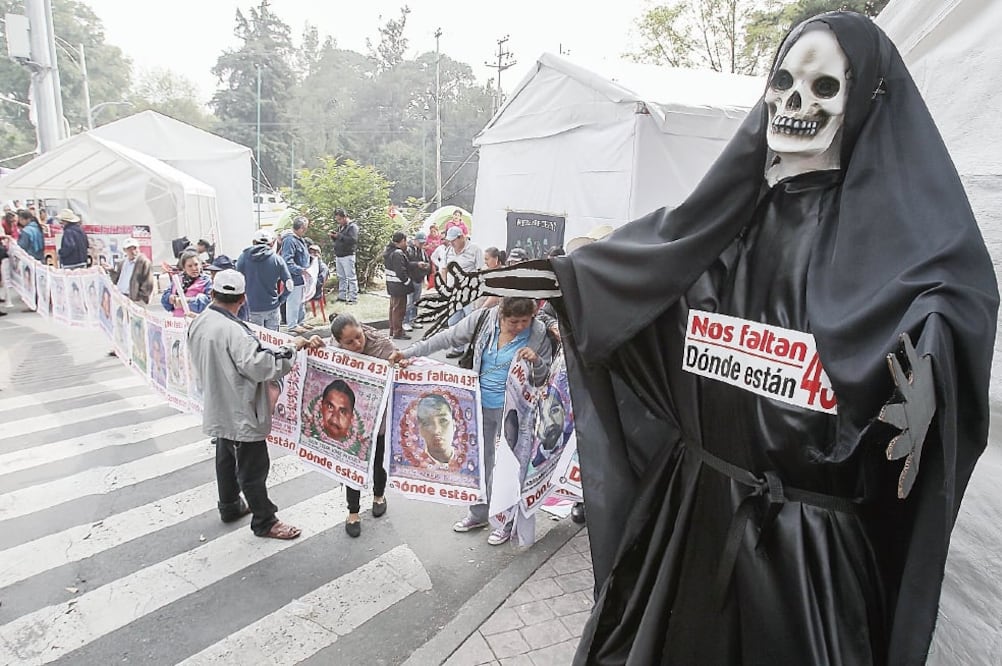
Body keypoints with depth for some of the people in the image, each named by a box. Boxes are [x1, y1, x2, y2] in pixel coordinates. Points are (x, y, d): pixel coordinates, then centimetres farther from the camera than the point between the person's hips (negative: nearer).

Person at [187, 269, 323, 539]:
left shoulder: (198, 323, 0)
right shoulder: (233, 331, -29)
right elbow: (260, 365, -34)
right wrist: (291, 348, -24)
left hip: (219, 410, 9)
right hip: (240, 414, -9)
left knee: (226, 458, 25)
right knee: (253, 469, 5)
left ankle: (230, 506, 44)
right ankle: (264, 522, 20)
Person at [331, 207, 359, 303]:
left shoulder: (352, 226, -7)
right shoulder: (340, 226, 17)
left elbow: (353, 240, -21)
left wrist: (339, 236, -21)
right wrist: (333, 236, 3)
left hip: (347, 256, -8)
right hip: (338, 256, 8)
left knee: (351, 277, -5)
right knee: (341, 278, 12)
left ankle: (353, 298, -2)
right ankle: (342, 296, 18)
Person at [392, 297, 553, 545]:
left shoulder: (538, 335, -15)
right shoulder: (484, 319, -11)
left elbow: (544, 378, -3)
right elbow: (448, 338, -3)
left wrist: (536, 361, -26)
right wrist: (409, 353, -5)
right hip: (480, 404, 4)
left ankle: (507, 521, 30)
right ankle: (478, 514, 39)